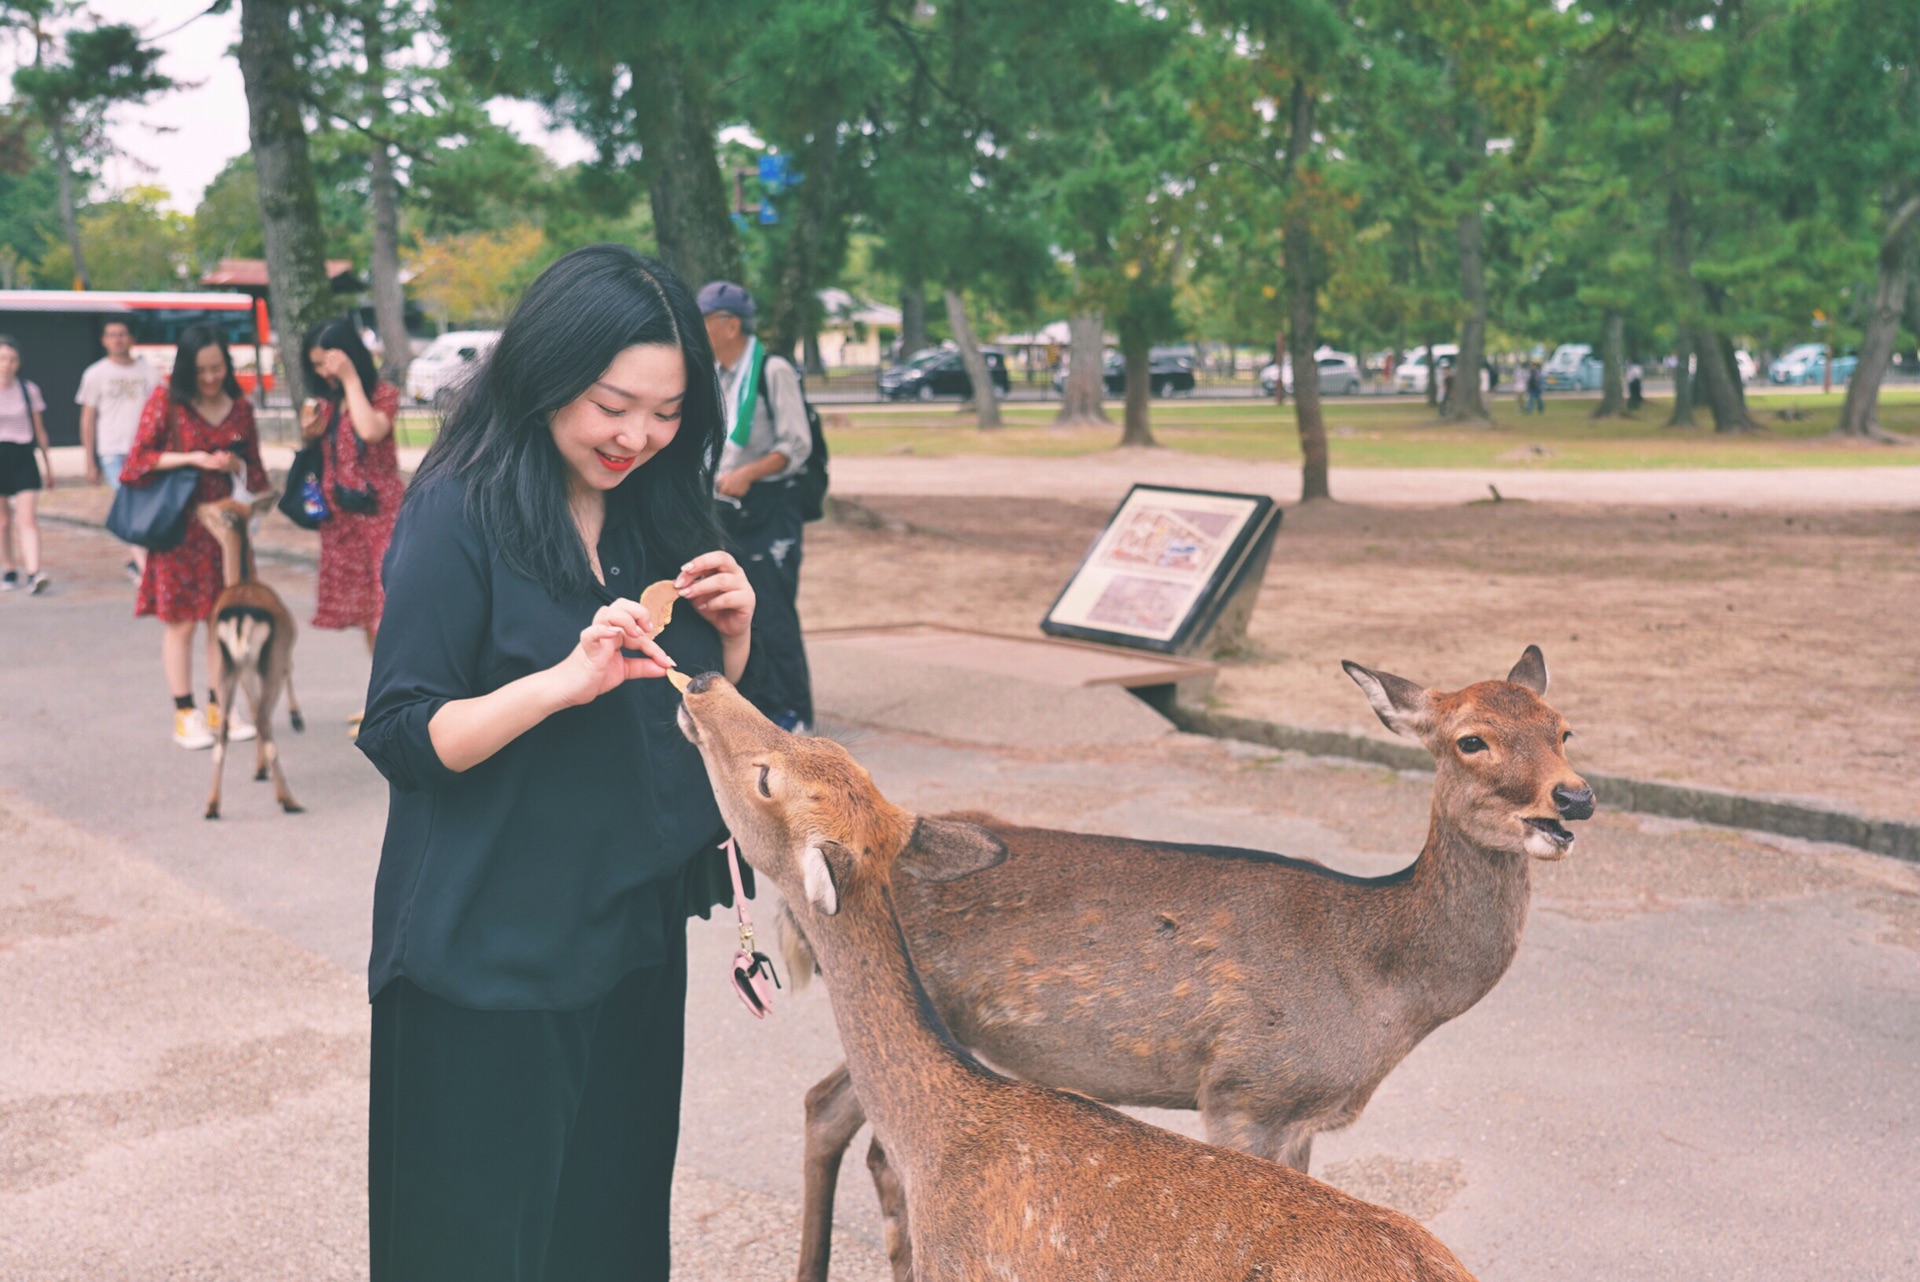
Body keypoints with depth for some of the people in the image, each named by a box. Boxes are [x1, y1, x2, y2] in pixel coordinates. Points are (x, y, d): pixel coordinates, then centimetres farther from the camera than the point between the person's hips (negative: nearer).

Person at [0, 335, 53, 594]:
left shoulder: (28, 390, 4)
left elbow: (39, 431, 10)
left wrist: (48, 466, 12)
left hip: (23, 459, 0)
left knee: (28, 519, -10)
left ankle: (33, 574, -18)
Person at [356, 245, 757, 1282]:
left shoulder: (659, 513, 7)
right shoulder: (460, 515, -13)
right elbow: (402, 737, -16)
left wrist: (732, 632, -5)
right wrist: (567, 680, -29)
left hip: (633, 931, 6)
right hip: (495, 954, -6)